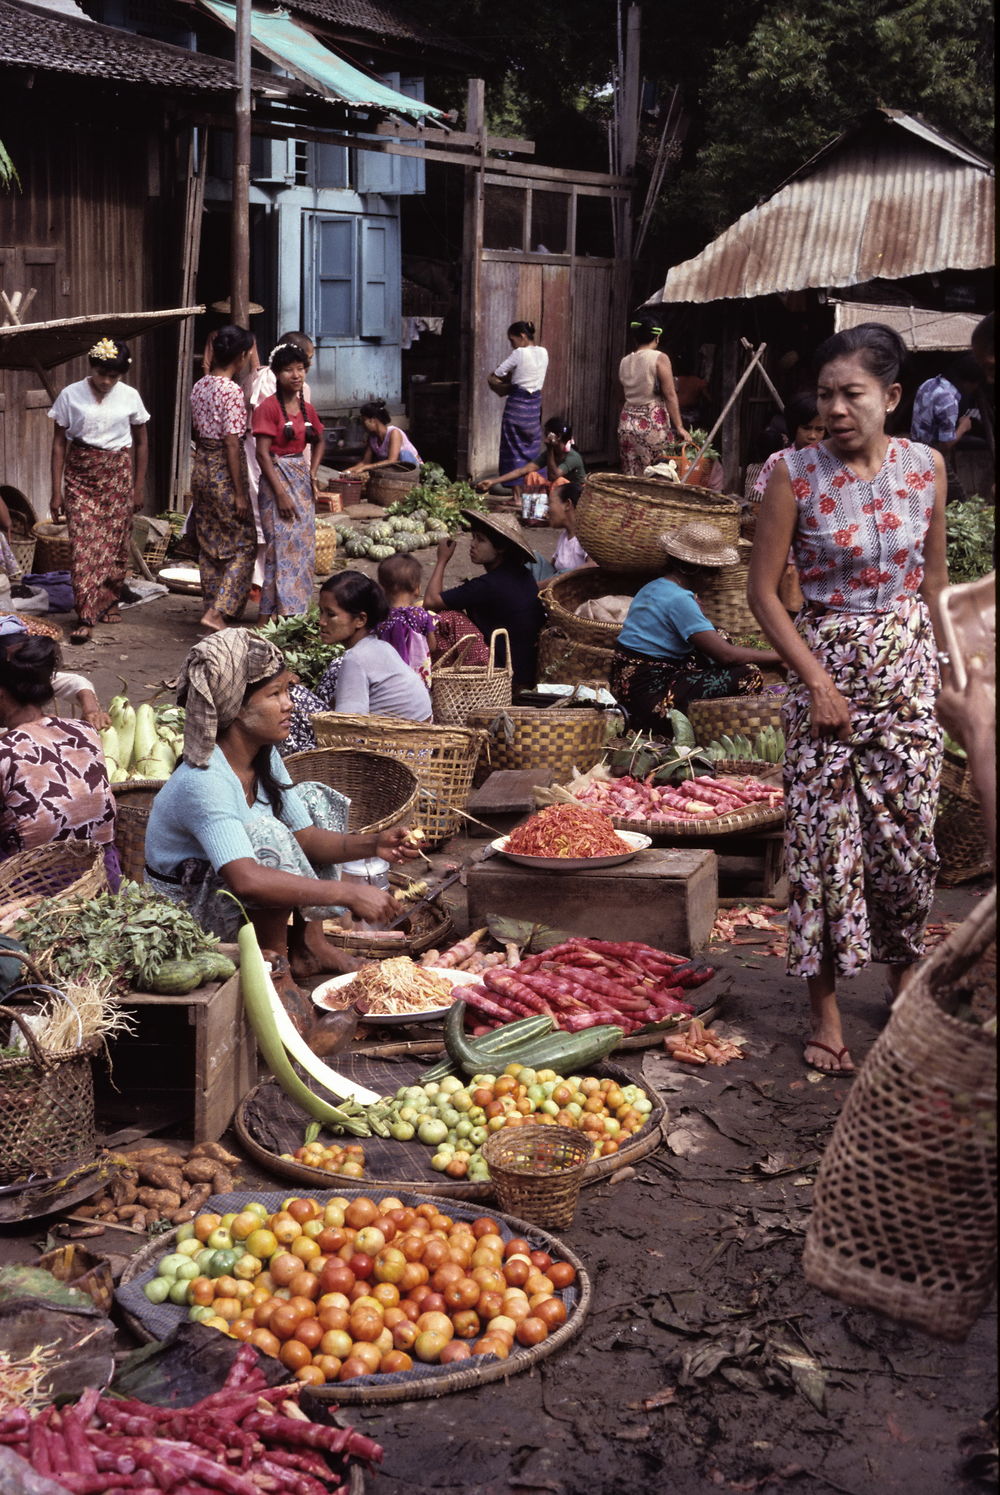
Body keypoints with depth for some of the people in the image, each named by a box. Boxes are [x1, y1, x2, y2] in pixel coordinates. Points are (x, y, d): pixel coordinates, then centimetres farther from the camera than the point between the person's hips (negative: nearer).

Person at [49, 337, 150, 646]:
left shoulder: (130, 397, 0)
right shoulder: (71, 395, -4)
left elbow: (141, 443, 10)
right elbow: (59, 444, 0)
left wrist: (139, 486, 8)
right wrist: (56, 491, -4)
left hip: (118, 475, 2)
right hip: (80, 475, -2)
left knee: (115, 543, 5)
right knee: (84, 545, -11)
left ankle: (109, 602, 25)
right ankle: (86, 617, -13)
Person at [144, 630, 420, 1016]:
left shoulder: (265, 758, -2)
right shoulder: (203, 782, -32)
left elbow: (306, 836, -1)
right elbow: (246, 879, -45)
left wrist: (371, 844, -19)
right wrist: (349, 893, -45)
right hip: (187, 923, -10)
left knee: (315, 799, 7)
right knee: (266, 835, -33)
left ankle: (310, 943, 6)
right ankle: (275, 968, -18)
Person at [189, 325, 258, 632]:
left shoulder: (199, 387, 6)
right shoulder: (232, 391, -17)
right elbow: (232, 444, -19)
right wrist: (240, 494, -16)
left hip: (200, 468, 8)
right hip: (224, 471, -8)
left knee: (209, 545, 16)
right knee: (243, 544, 1)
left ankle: (212, 608, 23)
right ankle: (218, 613, -6)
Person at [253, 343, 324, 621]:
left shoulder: (306, 408, 10)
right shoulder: (268, 407, -10)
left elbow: (318, 443, 26)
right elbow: (262, 454, -14)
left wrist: (312, 473, 8)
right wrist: (280, 493, -18)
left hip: (302, 480, 7)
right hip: (276, 480, -7)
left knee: (304, 546, 8)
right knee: (283, 547, -10)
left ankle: (297, 611, 17)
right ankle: (277, 615, -5)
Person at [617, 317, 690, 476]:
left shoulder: (624, 362, 10)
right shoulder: (659, 358, -5)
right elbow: (670, 396, -10)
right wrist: (679, 427, -9)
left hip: (627, 425, 5)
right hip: (653, 425, -5)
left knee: (631, 479, 4)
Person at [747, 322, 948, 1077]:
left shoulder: (926, 466, -1)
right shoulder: (796, 474, -11)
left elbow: (935, 575, 11)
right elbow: (764, 591, -8)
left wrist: (947, 665, 12)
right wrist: (817, 681, -12)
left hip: (908, 667, 3)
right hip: (826, 665, -3)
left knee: (909, 831, 8)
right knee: (825, 837, 0)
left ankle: (906, 974, 31)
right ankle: (826, 1010, 11)